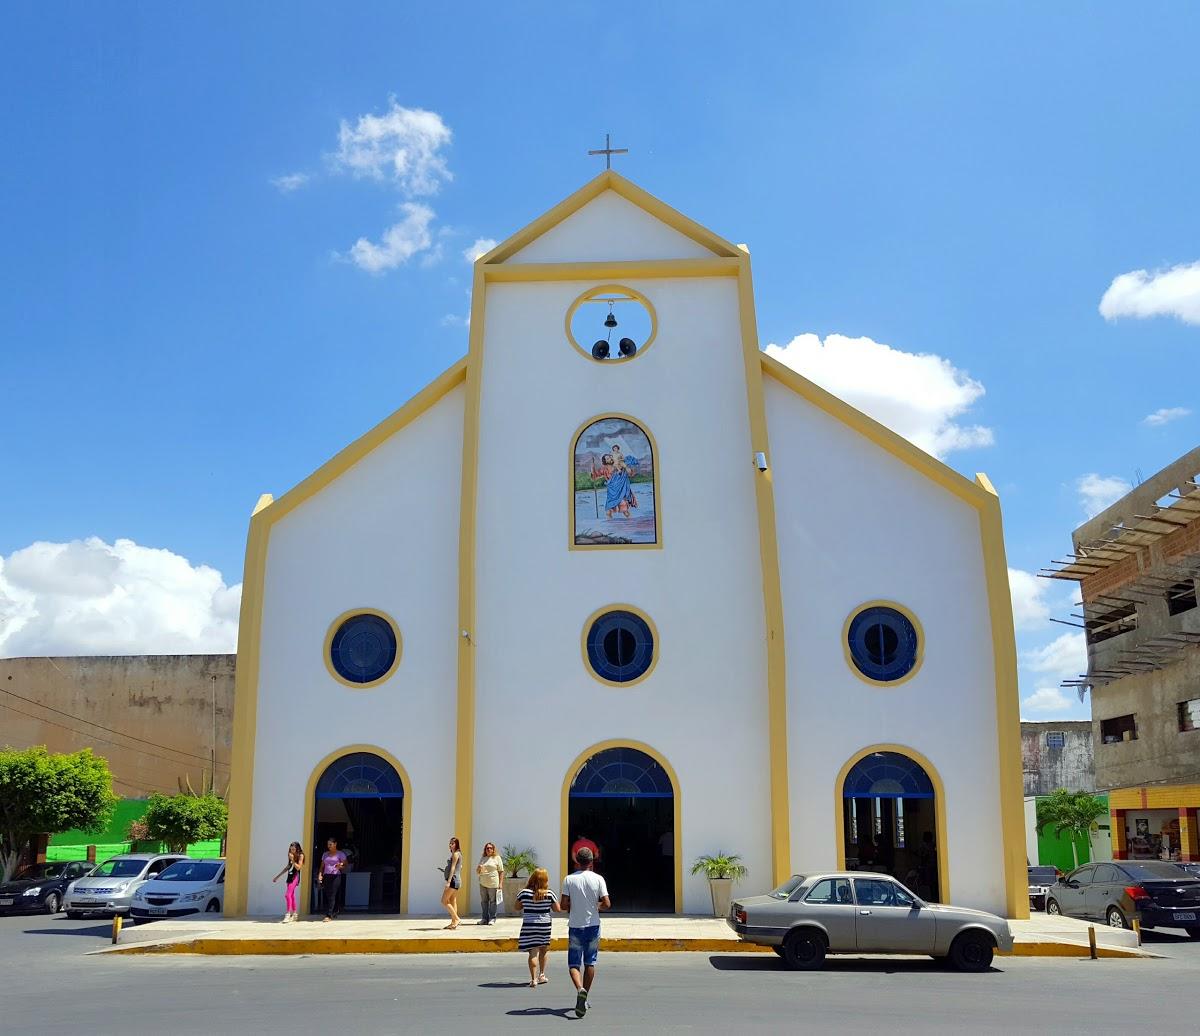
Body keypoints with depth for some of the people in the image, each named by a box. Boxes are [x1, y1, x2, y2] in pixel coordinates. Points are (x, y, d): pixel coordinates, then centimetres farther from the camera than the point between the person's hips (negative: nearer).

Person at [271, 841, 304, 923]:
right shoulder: (291, 855, 13)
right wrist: (278, 876, 24)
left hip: (295, 876, -8)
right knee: (291, 895, 11)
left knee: (288, 894, -17)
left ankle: (288, 914, -18)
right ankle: (294, 914, 20)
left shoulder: (300, 855, -6)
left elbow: (298, 867, -13)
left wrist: (292, 860, -21)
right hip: (290, 875, 8)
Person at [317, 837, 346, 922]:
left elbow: (345, 866, 3)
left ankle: (329, 915, -15)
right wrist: (320, 875, 0)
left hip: (336, 876, -5)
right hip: (326, 876, 5)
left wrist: (340, 867, -19)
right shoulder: (325, 854, 17)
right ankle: (334, 913, 11)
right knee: (325, 895, 0)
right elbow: (322, 866, 16)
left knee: (332, 896, -12)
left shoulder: (340, 854, 4)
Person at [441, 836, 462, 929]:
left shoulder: (455, 854, -11)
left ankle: (456, 919, -11)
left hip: (453, 880, -10)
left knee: (444, 901, -9)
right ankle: (453, 922, 8)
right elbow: (460, 867, 27)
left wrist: (448, 881, -23)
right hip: (457, 880, 10)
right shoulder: (458, 854, 17)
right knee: (453, 902, 9)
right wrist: (446, 871, 20)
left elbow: (453, 868, -18)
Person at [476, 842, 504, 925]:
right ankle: (484, 918, 10)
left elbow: (501, 872, 1)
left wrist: (500, 883, -7)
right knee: (484, 901, 4)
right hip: (483, 884, 4)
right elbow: (477, 872, 20)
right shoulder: (482, 858, 15)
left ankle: (492, 919, 2)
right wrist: (479, 868, -4)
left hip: (493, 884, -4)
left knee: (493, 901, -2)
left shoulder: (497, 858, 4)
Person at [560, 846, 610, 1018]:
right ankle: (584, 999, 20)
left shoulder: (569, 879, -6)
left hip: (575, 926, -1)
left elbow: (564, 905, -9)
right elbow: (607, 904, -9)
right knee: (590, 963, 15)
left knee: (574, 963, 4)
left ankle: (580, 989, -22)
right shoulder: (598, 879, -5)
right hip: (593, 926, 1)